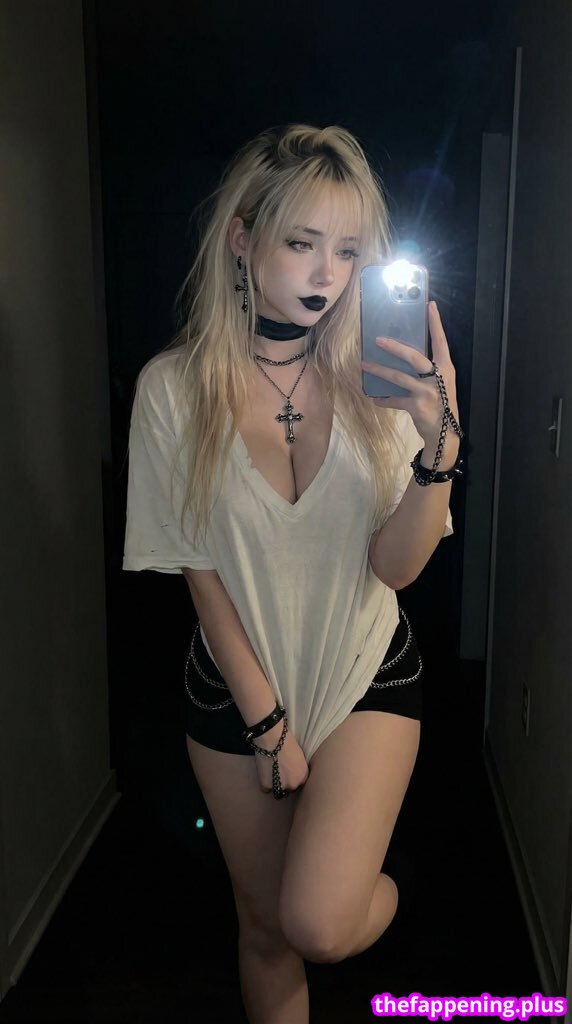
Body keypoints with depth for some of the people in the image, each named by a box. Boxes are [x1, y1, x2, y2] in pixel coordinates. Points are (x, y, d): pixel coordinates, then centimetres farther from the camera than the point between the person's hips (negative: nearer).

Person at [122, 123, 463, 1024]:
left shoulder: (379, 375, -11)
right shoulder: (174, 387, -13)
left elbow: (396, 566, -16)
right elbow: (202, 574, -9)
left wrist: (440, 445, -32)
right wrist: (266, 722, -6)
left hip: (367, 674, 0)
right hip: (235, 684, 1)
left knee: (321, 925, -13)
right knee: (266, 925, 16)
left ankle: (380, 887, 23)